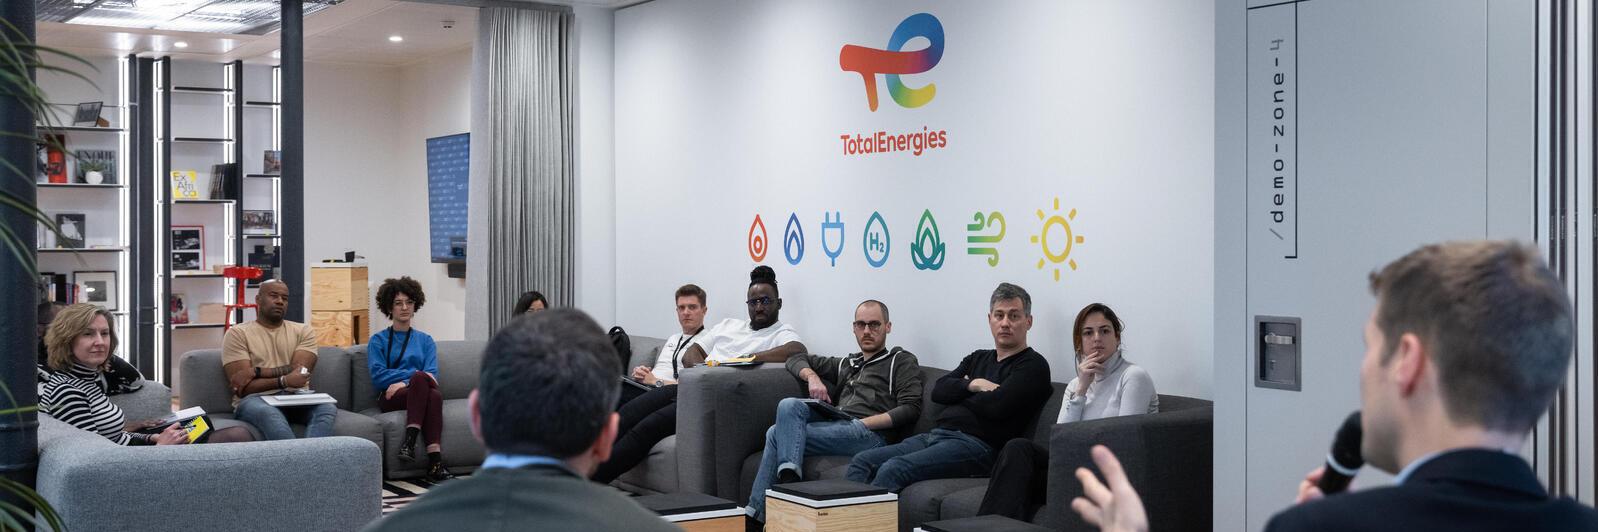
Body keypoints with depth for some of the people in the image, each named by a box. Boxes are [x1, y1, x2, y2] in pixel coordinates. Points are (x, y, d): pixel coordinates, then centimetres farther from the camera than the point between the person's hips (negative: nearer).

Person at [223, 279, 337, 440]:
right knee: (268, 413, -40)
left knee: (327, 407, -32)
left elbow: (300, 371, -2)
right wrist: (284, 381, -17)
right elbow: (243, 388, -4)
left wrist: (256, 372, -11)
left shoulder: (303, 331, 16)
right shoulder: (237, 333, 7)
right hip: (256, 399, -2)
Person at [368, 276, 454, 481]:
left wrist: (405, 382, -12)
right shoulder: (378, 340, 16)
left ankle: (435, 463, -50)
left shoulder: (425, 340, 22)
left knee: (434, 395, -38)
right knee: (420, 378, -37)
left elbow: (432, 374, 7)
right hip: (390, 398, -2)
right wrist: (413, 374, -11)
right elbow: (378, 376, 0)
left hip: (418, 394, 2)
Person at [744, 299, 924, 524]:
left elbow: (911, 408, -2)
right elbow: (796, 359, 36)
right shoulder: (847, 364, 33)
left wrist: (863, 423, -11)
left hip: (870, 435, -6)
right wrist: (812, 376, 12)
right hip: (837, 428, 6)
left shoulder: (902, 361, 14)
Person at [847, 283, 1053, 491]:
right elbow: (938, 390, 13)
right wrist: (973, 385, -5)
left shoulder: (1033, 365, 3)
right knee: (862, 462, -7)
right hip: (935, 435, 8)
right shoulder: (978, 358, 26)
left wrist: (959, 393, 5)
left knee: (893, 469, -29)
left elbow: (997, 406, -13)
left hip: (975, 443, -8)